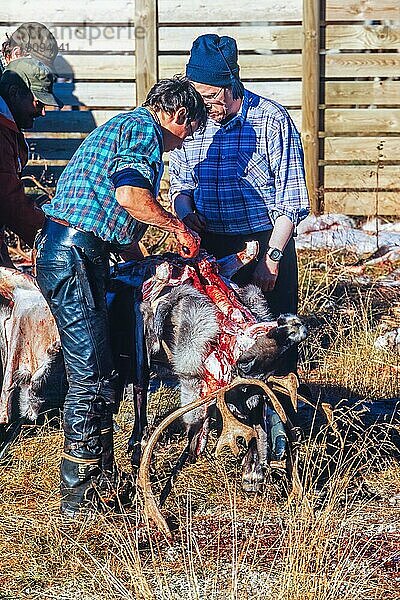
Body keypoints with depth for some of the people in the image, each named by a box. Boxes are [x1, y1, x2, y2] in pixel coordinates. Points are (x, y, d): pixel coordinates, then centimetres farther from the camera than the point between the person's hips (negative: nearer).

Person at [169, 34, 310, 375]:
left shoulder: (271, 119, -7)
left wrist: (271, 258, -14)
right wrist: (184, 209, -5)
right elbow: (178, 181, 18)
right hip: (209, 249, 4)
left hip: (265, 243, -4)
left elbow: (292, 199, -8)